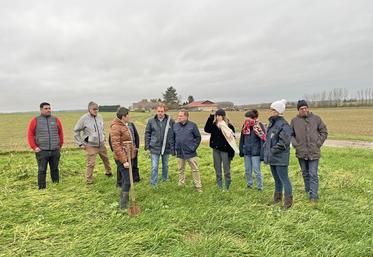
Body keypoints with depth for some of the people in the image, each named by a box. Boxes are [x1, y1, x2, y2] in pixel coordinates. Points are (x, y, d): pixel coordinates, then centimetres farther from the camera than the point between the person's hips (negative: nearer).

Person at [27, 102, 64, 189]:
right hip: (42, 151, -2)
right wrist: (34, 147, -4)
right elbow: (30, 135, 3)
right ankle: (41, 188, 11)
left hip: (55, 150, 2)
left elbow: (60, 133, 14)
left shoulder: (56, 120, 8)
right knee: (42, 171, 1)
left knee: (55, 170, 10)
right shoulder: (35, 120, 3)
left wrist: (60, 145, 11)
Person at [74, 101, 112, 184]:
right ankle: (89, 180, 12)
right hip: (91, 145, -5)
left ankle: (108, 172, 42)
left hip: (101, 144, 5)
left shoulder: (99, 117, 1)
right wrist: (80, 143, -7)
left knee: (106, 159, 19)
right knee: (91, 163, -4)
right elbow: (76, 131, -6)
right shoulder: (84, 118, -13)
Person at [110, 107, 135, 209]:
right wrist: (124, 161, -24)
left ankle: (123, 196, 37)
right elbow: (116, 146, -23)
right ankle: (123, 204, 4)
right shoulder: (116, 127, -19)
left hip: (127, 157, 10)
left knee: (125, 179, 21)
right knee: (127, 180, -6)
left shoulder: (124, 125, 12)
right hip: (122, 158, -10)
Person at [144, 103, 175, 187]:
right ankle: (153, 183, 14)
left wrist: (173, 147, -4)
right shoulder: (151, 121, -4)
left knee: (165, 165, 19)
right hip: (154, 148, -1)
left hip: (166, 148, 1)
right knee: (154, 167, 2)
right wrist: (147, 145, -1)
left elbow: (173, 135, -3)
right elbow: (147, 133, 3)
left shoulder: (171, 121, -7)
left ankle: (165, 179, 39)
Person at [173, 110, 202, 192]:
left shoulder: (192, 125, -6)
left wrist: (194, 147, -7)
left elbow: (198, 137, -1)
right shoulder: (175, 125, 3)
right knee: (181, 170, 15)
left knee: (195, 169, 3)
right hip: (179, 153, 3)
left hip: (190, 152, -3)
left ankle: (198, 187, 13)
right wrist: (174, 148, 5)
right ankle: (181, 185, 28)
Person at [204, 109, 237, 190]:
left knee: (226, 169, 5)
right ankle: (219, 186, 26)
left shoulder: (229, 126, -9)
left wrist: (231, 151, -15)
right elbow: (206, 129, -13)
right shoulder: (214, 125, 3)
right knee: (217, 168, 13)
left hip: (225, 150, -4)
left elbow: (232, 138, -8)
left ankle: (227, 186, 20)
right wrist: (210, 119, -17)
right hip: (215, 150, 4)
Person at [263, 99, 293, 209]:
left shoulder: (283, 124, -17)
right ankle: (277, 197, 36)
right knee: (277, 179, 21)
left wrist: (273, 150, -17)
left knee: (284, 179, 2)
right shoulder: (272, 123, 11)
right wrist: (266, 148, 10)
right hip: (272, 157, 9)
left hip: (280, 158, -9)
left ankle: (288, 201, 15)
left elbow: (284, 142, -22)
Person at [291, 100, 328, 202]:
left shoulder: (316, 119, 1)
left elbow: (324, 132, 7)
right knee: (305, 173, 16)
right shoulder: (294, 121, 2)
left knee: (313, 174, -2)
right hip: (301, 152, 2)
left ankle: (313, 195, 5)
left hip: (314, 152, -2)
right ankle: (308, 191, 33)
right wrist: (295, 144, -3)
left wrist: (319, 143, -2)